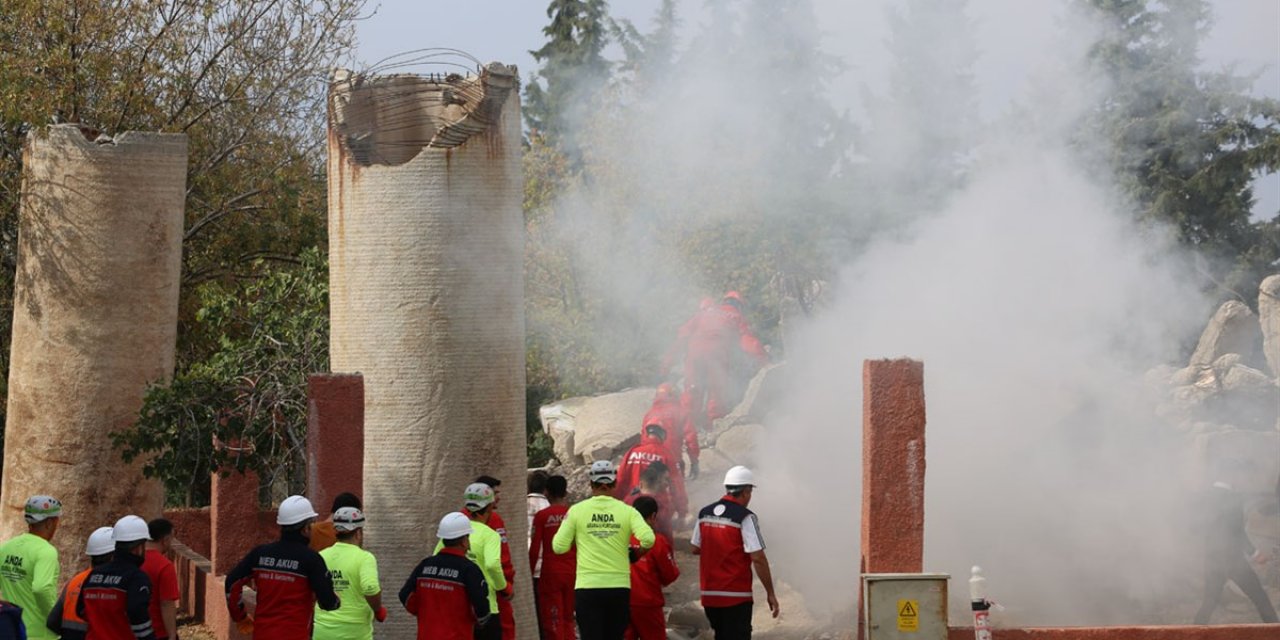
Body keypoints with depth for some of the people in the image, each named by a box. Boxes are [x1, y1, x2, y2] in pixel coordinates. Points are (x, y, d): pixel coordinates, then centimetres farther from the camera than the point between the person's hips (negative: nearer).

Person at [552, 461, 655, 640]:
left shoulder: (577, 510, 0)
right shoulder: (627, 511, 0)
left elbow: (559, 547, -2)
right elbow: (648, 538, -13)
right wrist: (639, 552, 8)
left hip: (587, 586, -1)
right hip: (619, 585, 1)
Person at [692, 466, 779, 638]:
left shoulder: (704, 513, 5)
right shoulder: (745, 517, -13)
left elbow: (696, 549, 15)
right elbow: (758, 559, -16)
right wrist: (770, 593, -11)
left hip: (709, 593, 6)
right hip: (736, 597, -6)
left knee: (721, 636, 19)